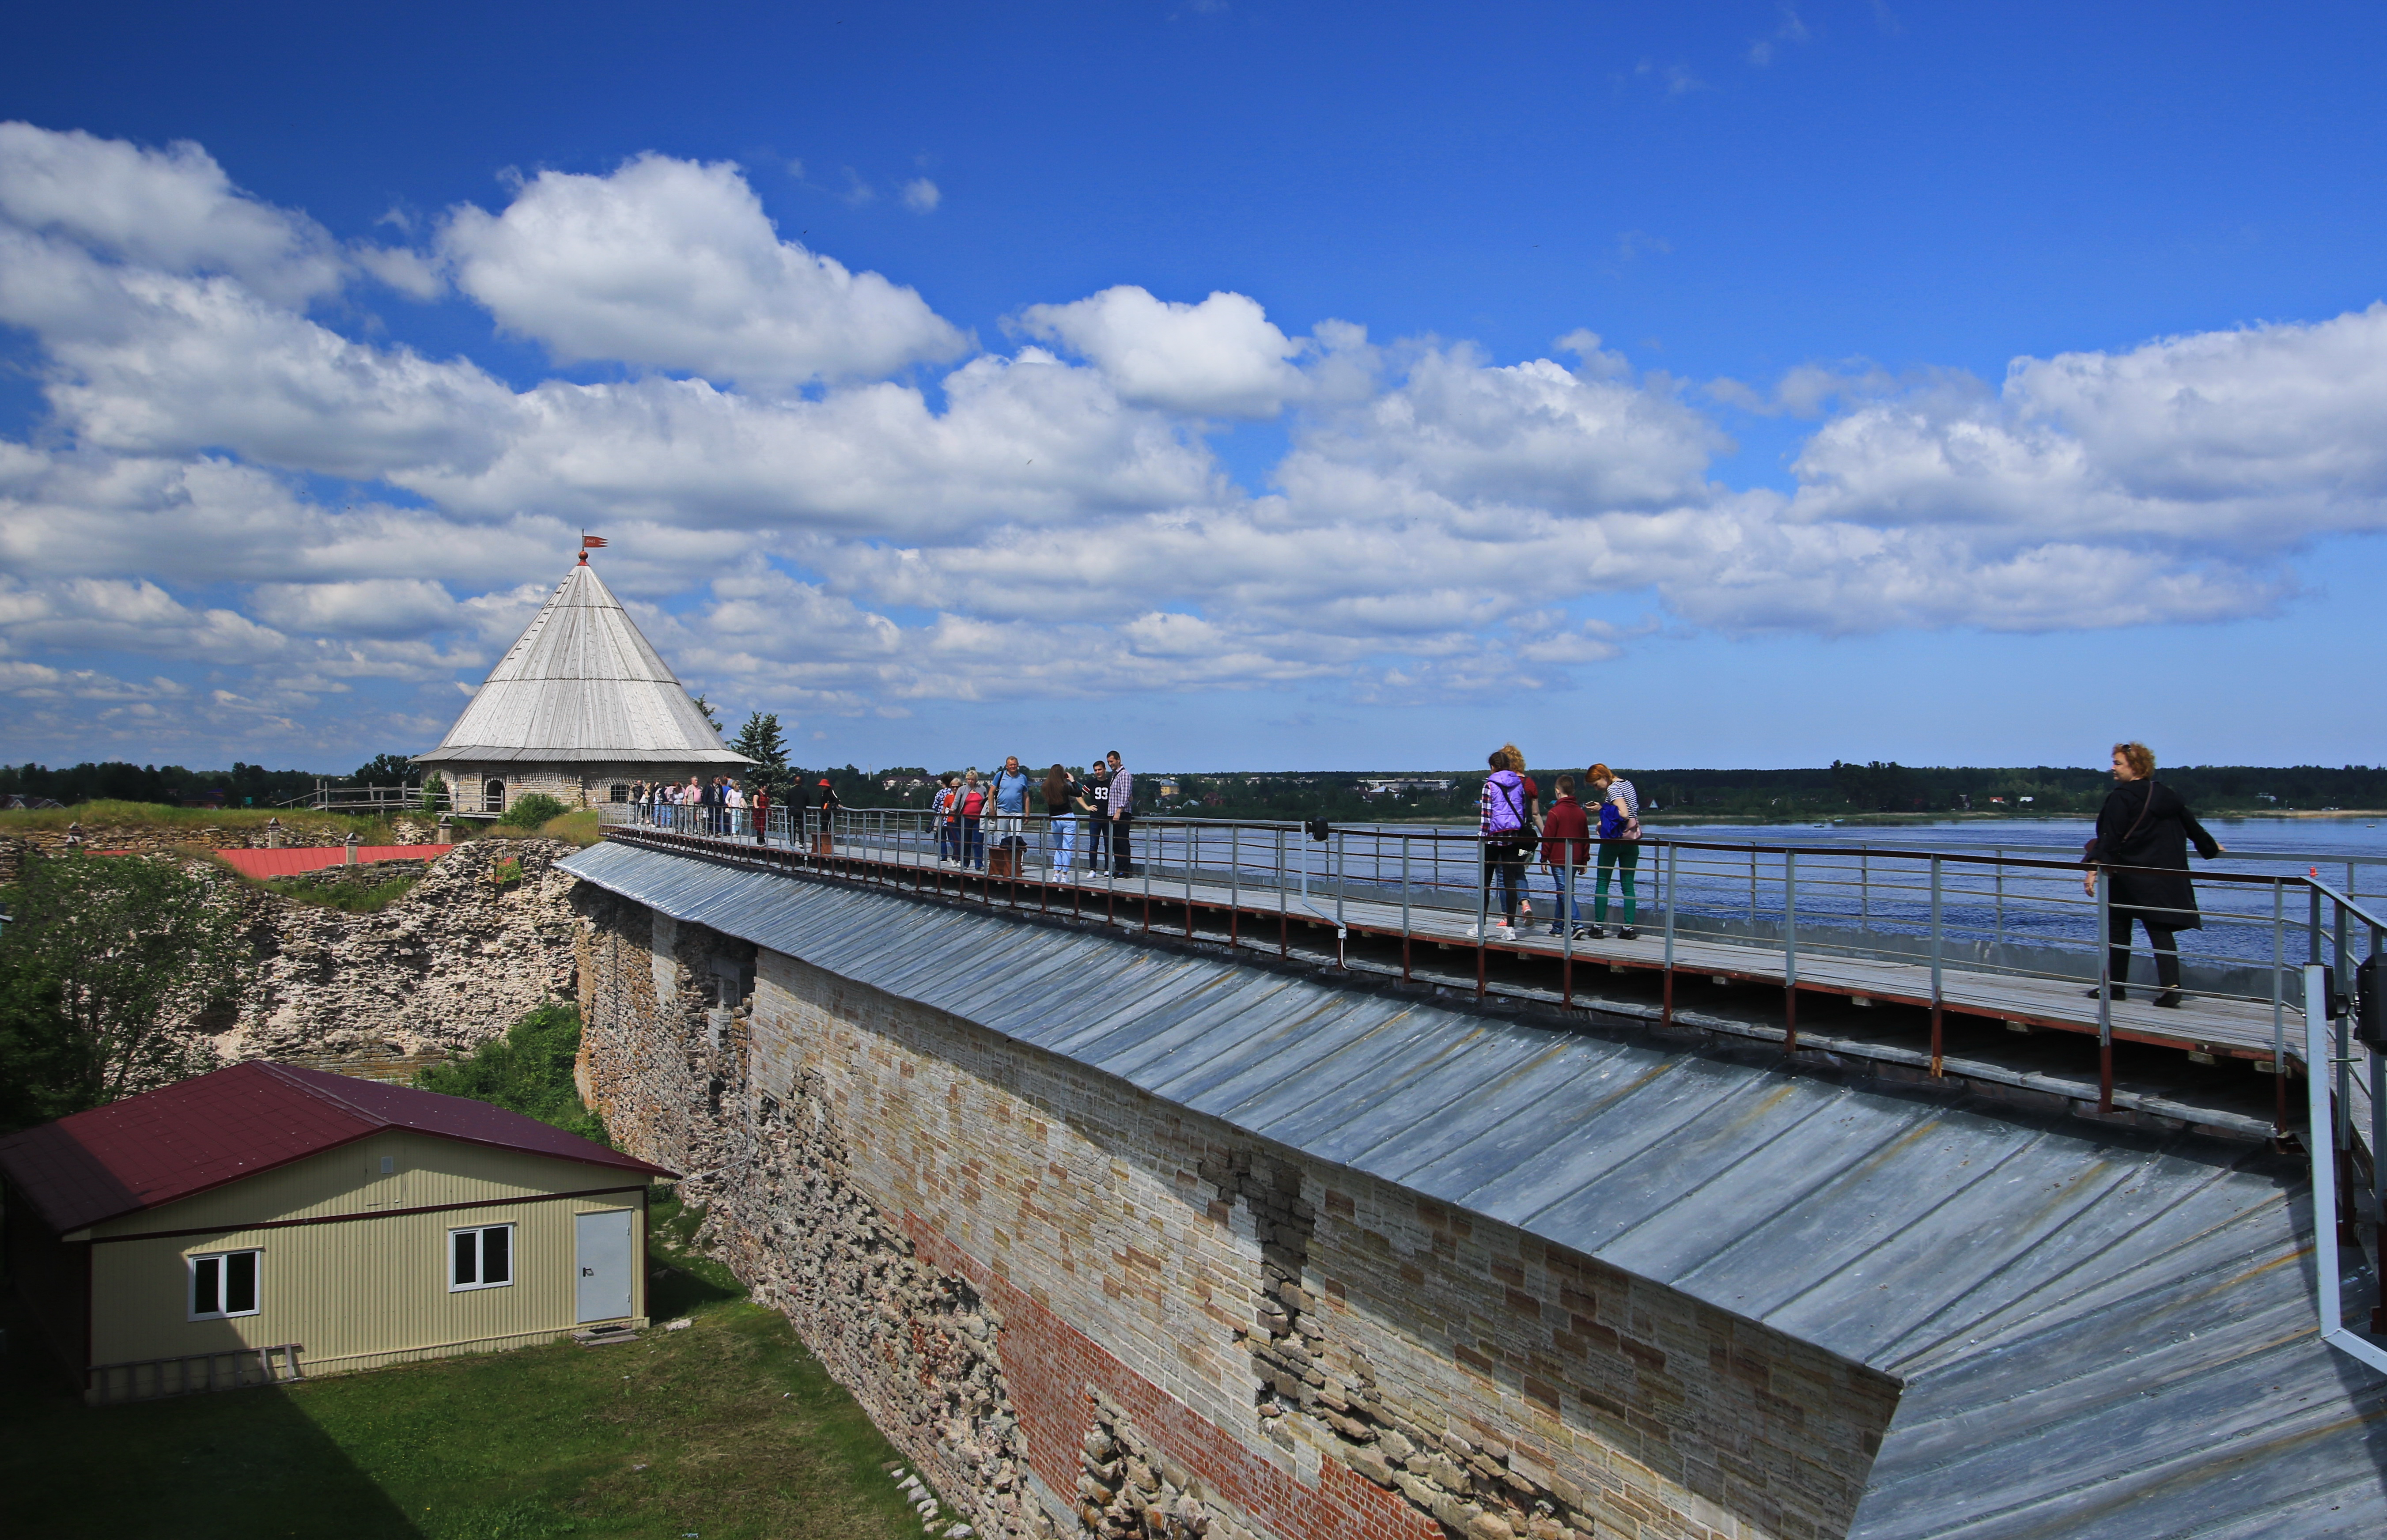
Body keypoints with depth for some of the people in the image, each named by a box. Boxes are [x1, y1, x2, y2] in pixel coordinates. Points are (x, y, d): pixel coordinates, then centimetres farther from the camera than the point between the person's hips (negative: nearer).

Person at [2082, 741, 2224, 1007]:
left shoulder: (2121, 798, -12)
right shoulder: (2166, 794, 10)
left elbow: (2110, 839, -20)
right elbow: (2192, 826, 21)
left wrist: (2095, 869, -23)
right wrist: (2213, 848, 38)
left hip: (2130, 875, -6)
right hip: (2166, 878, 6)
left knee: (2117, 930, 7)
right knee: (2161, 931, 4)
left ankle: (2115, 986, 12)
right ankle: (2171, 987, -10)